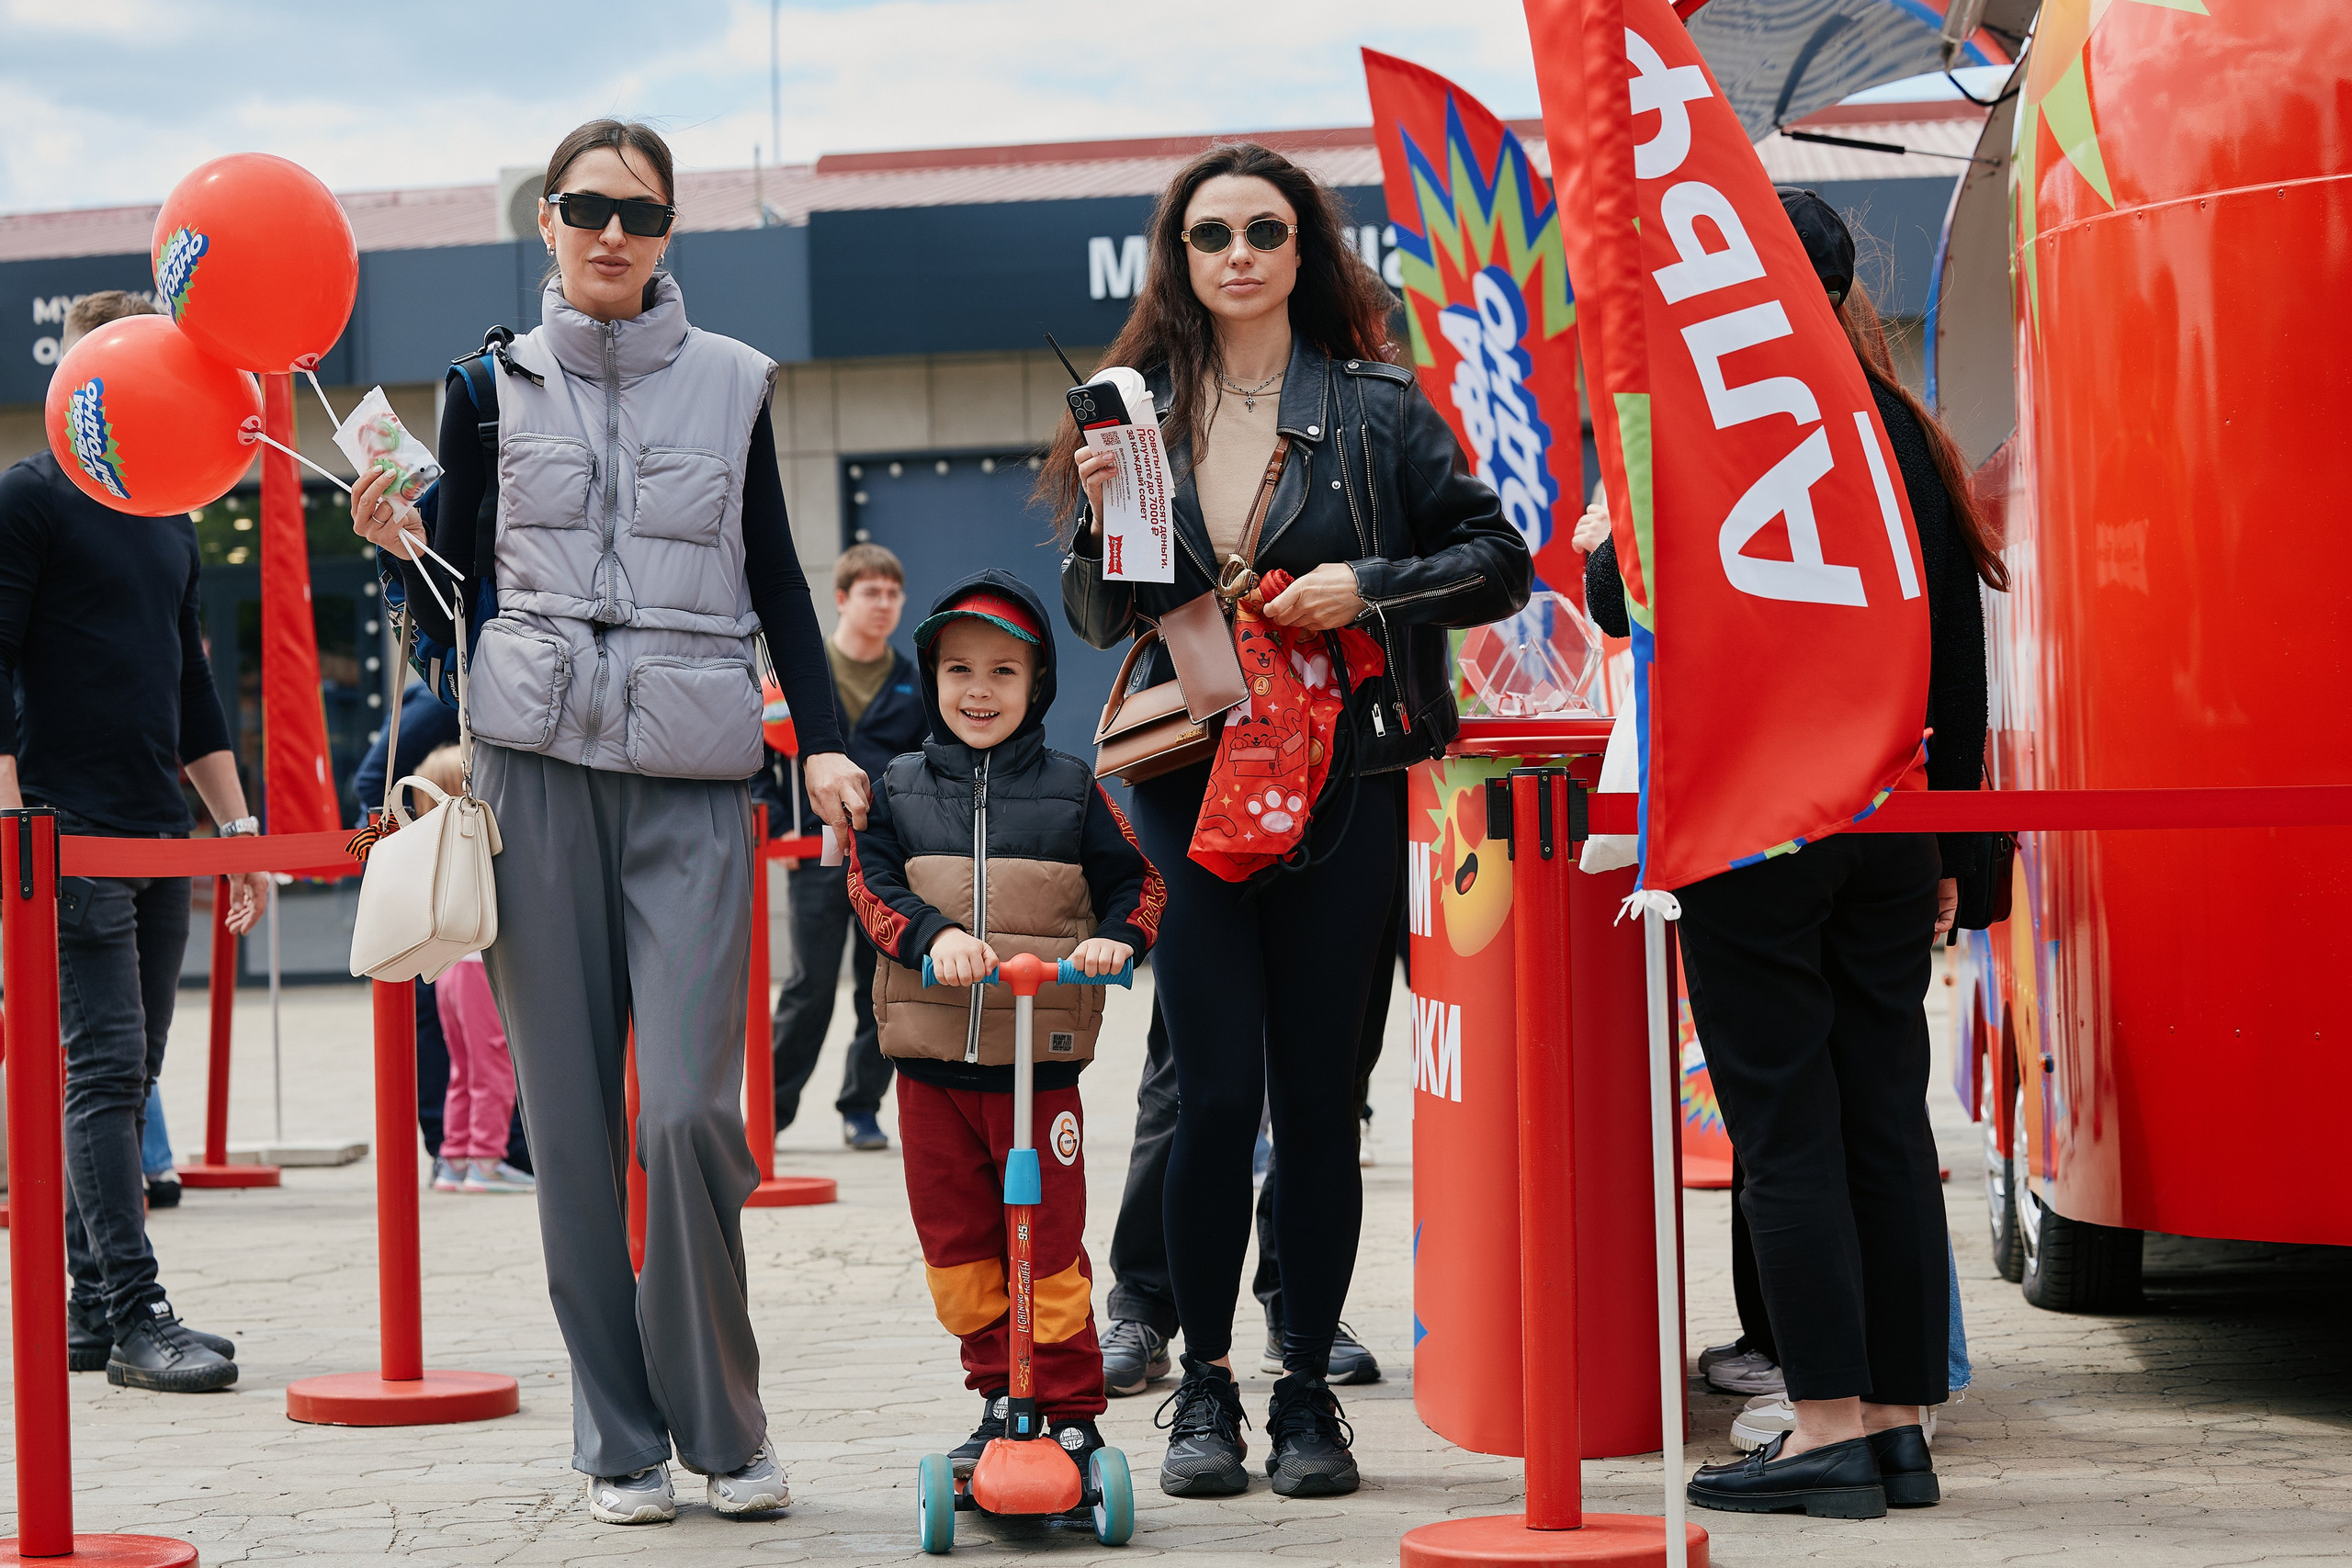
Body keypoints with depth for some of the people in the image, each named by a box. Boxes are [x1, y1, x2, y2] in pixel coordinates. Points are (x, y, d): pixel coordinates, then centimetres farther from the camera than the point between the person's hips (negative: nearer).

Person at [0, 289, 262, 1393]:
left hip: (160, 835, 7)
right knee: (105, 1070, -11)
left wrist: (237, 823, 19)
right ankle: (132, 1313, -12)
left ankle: (94, 1311, 11)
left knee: (126, 1075, 7)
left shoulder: (169, 517, 19)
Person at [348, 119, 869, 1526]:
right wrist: (399, 547, -8)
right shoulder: (493, 386, 9)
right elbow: (456, 608, 12)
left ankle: (724, 1422, 7)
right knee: (572, 1112, 0)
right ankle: (622, 1441, 10)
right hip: (539, 762, 1)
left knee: (693, 1107, -11)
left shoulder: (731, 383, 10)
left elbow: (777, 580, 15)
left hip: (695, 775, -1)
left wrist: (825, 739, 4)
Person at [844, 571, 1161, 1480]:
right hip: (929, 1059, 2)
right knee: (954, 1238, 6)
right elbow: (871, 885, -2)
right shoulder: (898, 792, 7)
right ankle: (999, 1397, 19)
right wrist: (932, 935, -20)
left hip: (1040, 1061, -2)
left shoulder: (1071, 793, 5)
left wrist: (1117, 938, -13)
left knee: (1049, 1241, -2)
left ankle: (1070, 1413, 7)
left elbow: (1137, 882, 8)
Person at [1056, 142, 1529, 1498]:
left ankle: (1309, 1394, 12)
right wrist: (1104, 518, -6)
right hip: (1191, 785, 1)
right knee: (1218, 1092, -4)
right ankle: (1205, 1388, 9)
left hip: (1342, 785, -1)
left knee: (1321, 1096, 2)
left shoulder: (1375, 406, 4)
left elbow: (1501, 561, 3)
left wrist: (1368, 587, -11)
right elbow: (1101, 620, 13)